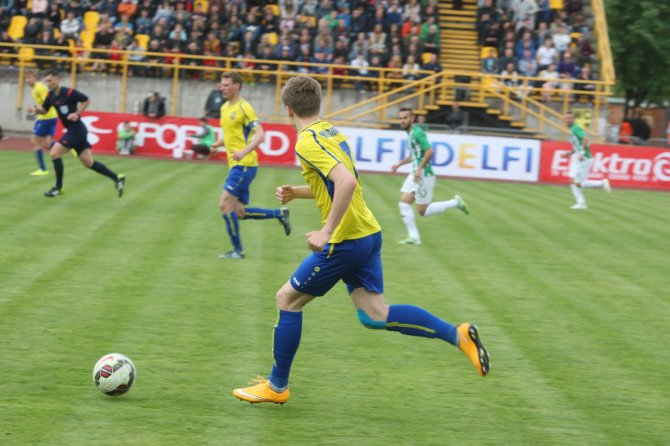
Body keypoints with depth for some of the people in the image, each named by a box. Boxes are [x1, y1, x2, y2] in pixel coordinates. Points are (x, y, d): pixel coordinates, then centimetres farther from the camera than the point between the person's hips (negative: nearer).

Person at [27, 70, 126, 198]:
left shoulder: (69, 93, -16)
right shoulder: (51, 96, 6)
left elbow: (87, 100, -7)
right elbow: (44, 110, 16)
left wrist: (77, 113, -18)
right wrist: (36, 109, -6)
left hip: (76, 129, -8)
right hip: (72, 130, 8)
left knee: (55, 153, -12)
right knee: (89, 163, 9)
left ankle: (58, 187, -1)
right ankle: (117, 178, 16)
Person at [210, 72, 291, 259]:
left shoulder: (243, 108, -11)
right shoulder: (225, 108, 15)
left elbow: (260, 135, -17)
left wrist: (244, 151, -32)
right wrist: (218, 143, 9)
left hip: (244, 164, -9)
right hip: (235, 165, 9)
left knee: (225, 204, -13)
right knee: (239, 212, 7)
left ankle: (237, 250, -5)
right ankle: (280, 214, 20)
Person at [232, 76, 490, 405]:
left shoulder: (308, 141, -16)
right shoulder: (332, 132, 13)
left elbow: (347, 182, -30)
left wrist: (326, 232, -28)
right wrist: (297, 192, 21)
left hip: (344, 242, -9)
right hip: (368, 234, 9)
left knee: (287, 300, 6)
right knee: (375, 315, 8)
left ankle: (276, 386, 15)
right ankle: (458, 335, -2)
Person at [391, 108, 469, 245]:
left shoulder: (417, 133, -16)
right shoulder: (410, 133, 14)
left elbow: (429, 151, -25)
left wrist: (420, 169, -25)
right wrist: (399, 164, 21)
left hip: (424, 176, -9)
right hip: (415, 175, 9)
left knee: (423, 211, -3)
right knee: (404, 203, 1)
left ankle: (455, 203, 10)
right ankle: (413, 237, 4)